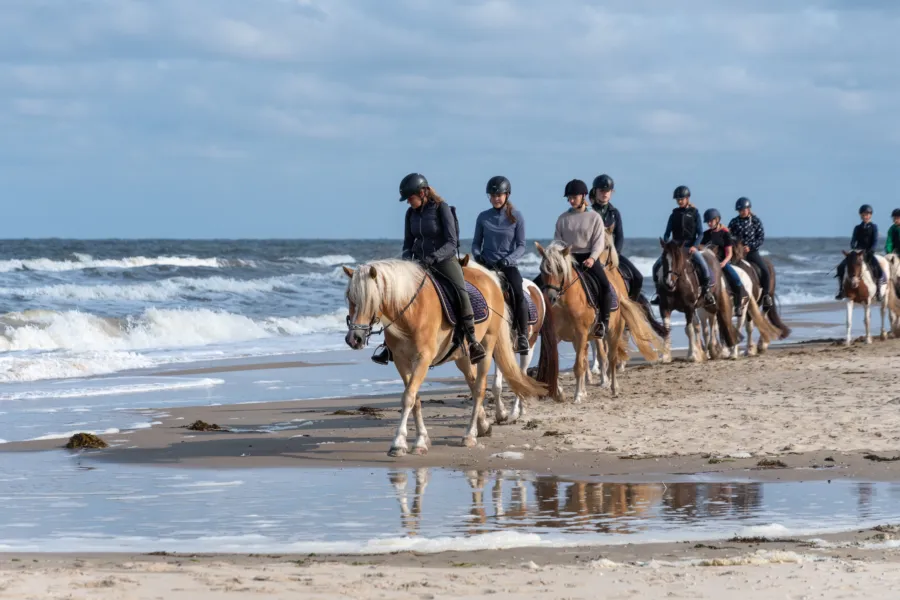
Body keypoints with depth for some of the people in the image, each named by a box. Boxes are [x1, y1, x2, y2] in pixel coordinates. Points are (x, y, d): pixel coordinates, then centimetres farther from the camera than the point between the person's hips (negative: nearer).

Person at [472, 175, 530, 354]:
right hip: (486, 264, 2)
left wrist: (508, 259, -17)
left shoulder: (516, 217, 3)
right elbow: (476, 242, 14)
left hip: (508, 265, -2)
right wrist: (477, 255, -8)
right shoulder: (483, 217, 8)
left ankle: (523, 337, -24)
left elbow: (521, 246, 0)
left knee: (518, 293, -29)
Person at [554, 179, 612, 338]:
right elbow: (557, 241, 10)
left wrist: (592, 258, -19)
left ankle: (604, 321, -14)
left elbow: (599, 242, -2)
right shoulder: (563, 219, 10)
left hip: (588, 257, -2)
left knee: (604, 283, -25)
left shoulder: (594, 217, 3)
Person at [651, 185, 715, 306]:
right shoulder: (674, 214, 11)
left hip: (690, 246, -3)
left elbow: (700, 233, 1)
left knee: (703, 266, -27)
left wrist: (694, 246, -15)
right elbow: (667, 233, 12)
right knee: (657, 266, -13)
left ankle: (706, 291, -9)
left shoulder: (694, 213, 4)